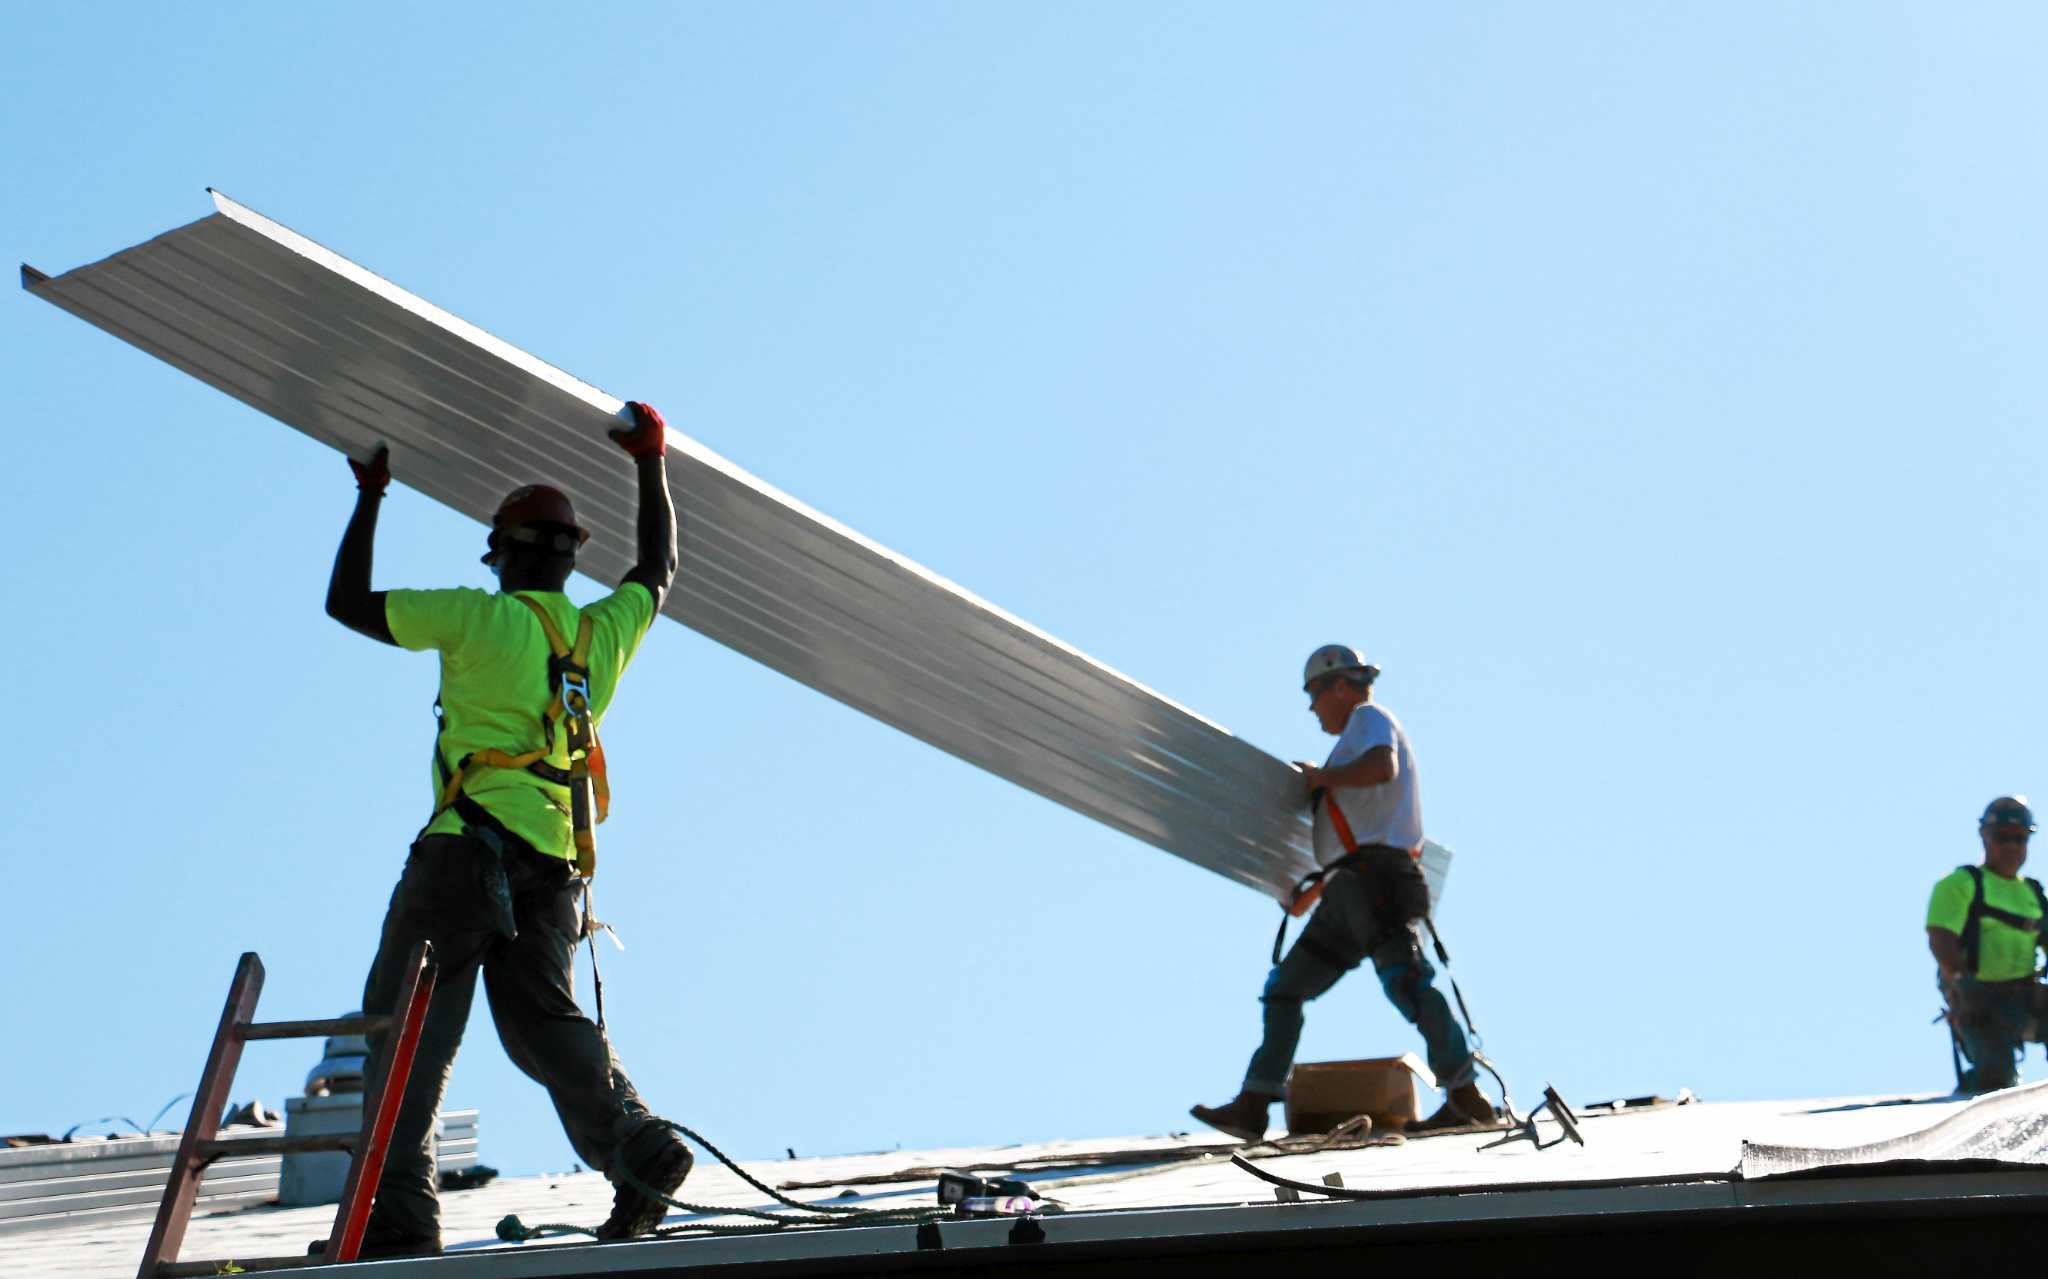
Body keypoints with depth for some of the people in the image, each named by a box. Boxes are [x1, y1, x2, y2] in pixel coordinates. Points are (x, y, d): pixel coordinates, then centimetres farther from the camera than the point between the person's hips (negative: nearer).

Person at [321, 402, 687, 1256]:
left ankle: (399, 1214, -14)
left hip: (474, 841, -6)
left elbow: (347, 604, 10)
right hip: (556, 864, 6)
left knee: (408, 1026, -5)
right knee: (541, 1017, 9)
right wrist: (650, 464, 46)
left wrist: (369, 497, 21)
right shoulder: (606, 631, 18)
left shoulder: (483, 617, 3)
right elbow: (658, 571, 38)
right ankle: (637, 1145, -12)